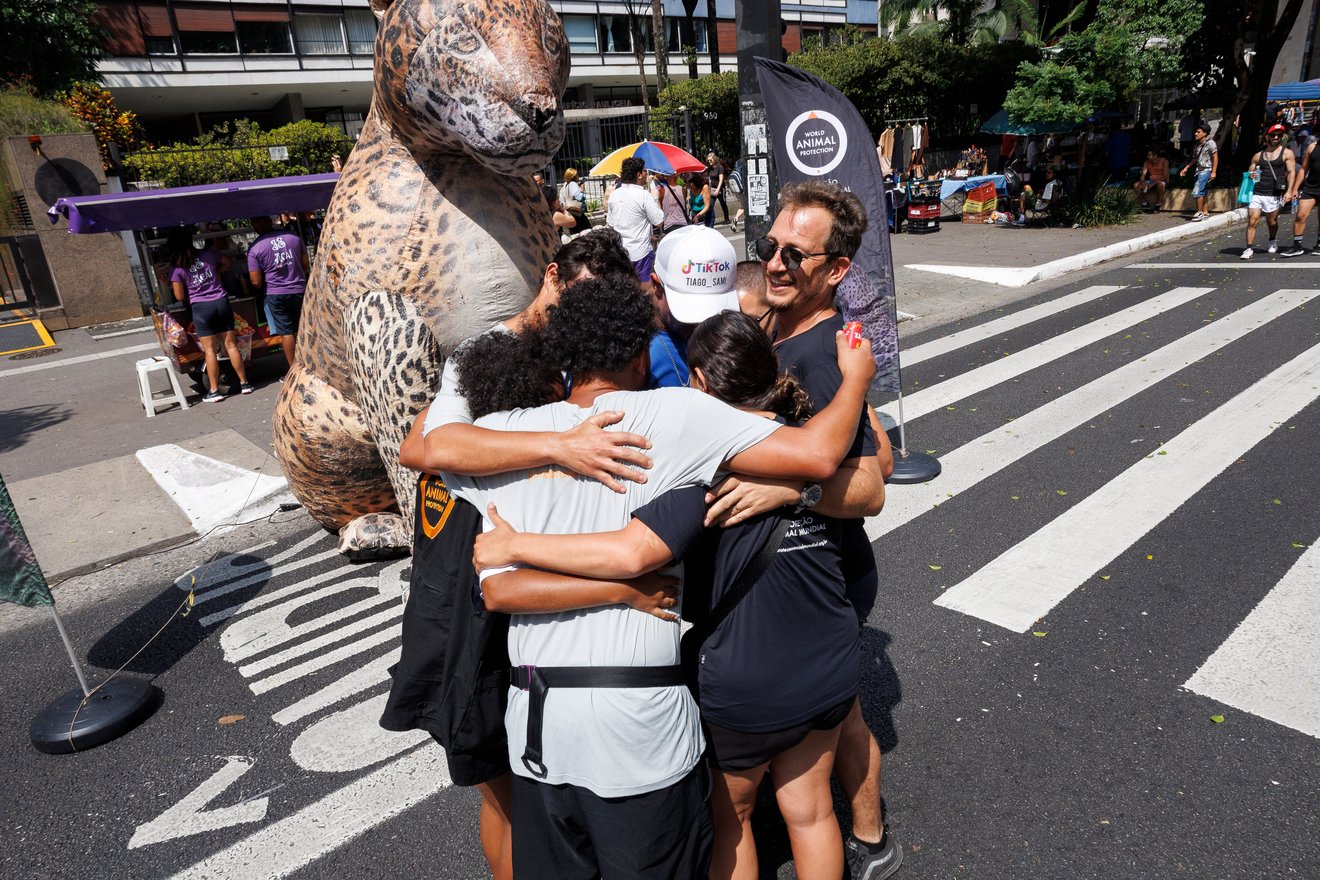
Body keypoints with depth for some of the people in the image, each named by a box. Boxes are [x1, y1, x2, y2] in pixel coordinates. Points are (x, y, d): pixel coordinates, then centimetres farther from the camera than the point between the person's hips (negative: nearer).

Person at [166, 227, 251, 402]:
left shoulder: (176, 267, -6)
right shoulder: (208, 254, 2)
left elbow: (180, 296, -4)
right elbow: (226, 262, 22)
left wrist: (190, 294, 16)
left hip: (200, 307, -3)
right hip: (221, 302, 3)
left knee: (209, 350, 1)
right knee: (230, 344, 8)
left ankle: (215, 391, 4)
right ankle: (244, 383, 12)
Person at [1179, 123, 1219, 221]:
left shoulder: (1210, 143, -9)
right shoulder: (1198, 144, 14)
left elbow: (1215, 158, -12)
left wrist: (1214, 172, -17)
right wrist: (1186, 168, 20)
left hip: (1206, 170, -8)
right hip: (1199, 170, 8)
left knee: (1197, 192, -15)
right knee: (1203, 193, 10)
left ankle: (1199, 212, -8)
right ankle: (1205, 213, 16)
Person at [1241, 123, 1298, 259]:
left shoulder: (1286, 153, 4)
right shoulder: (1258, 155, 13)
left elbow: (1291, 172, -1)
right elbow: (1249, 172, 21)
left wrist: (1289, 191, -12)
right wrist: (1250, 176, -5)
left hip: (1273, 195, -1)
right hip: (1255, 193, 1)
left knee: (1271, 222, 11)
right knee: (1252, 221, -9)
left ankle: (1273, 240, 37)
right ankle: (1249, 248, -9)